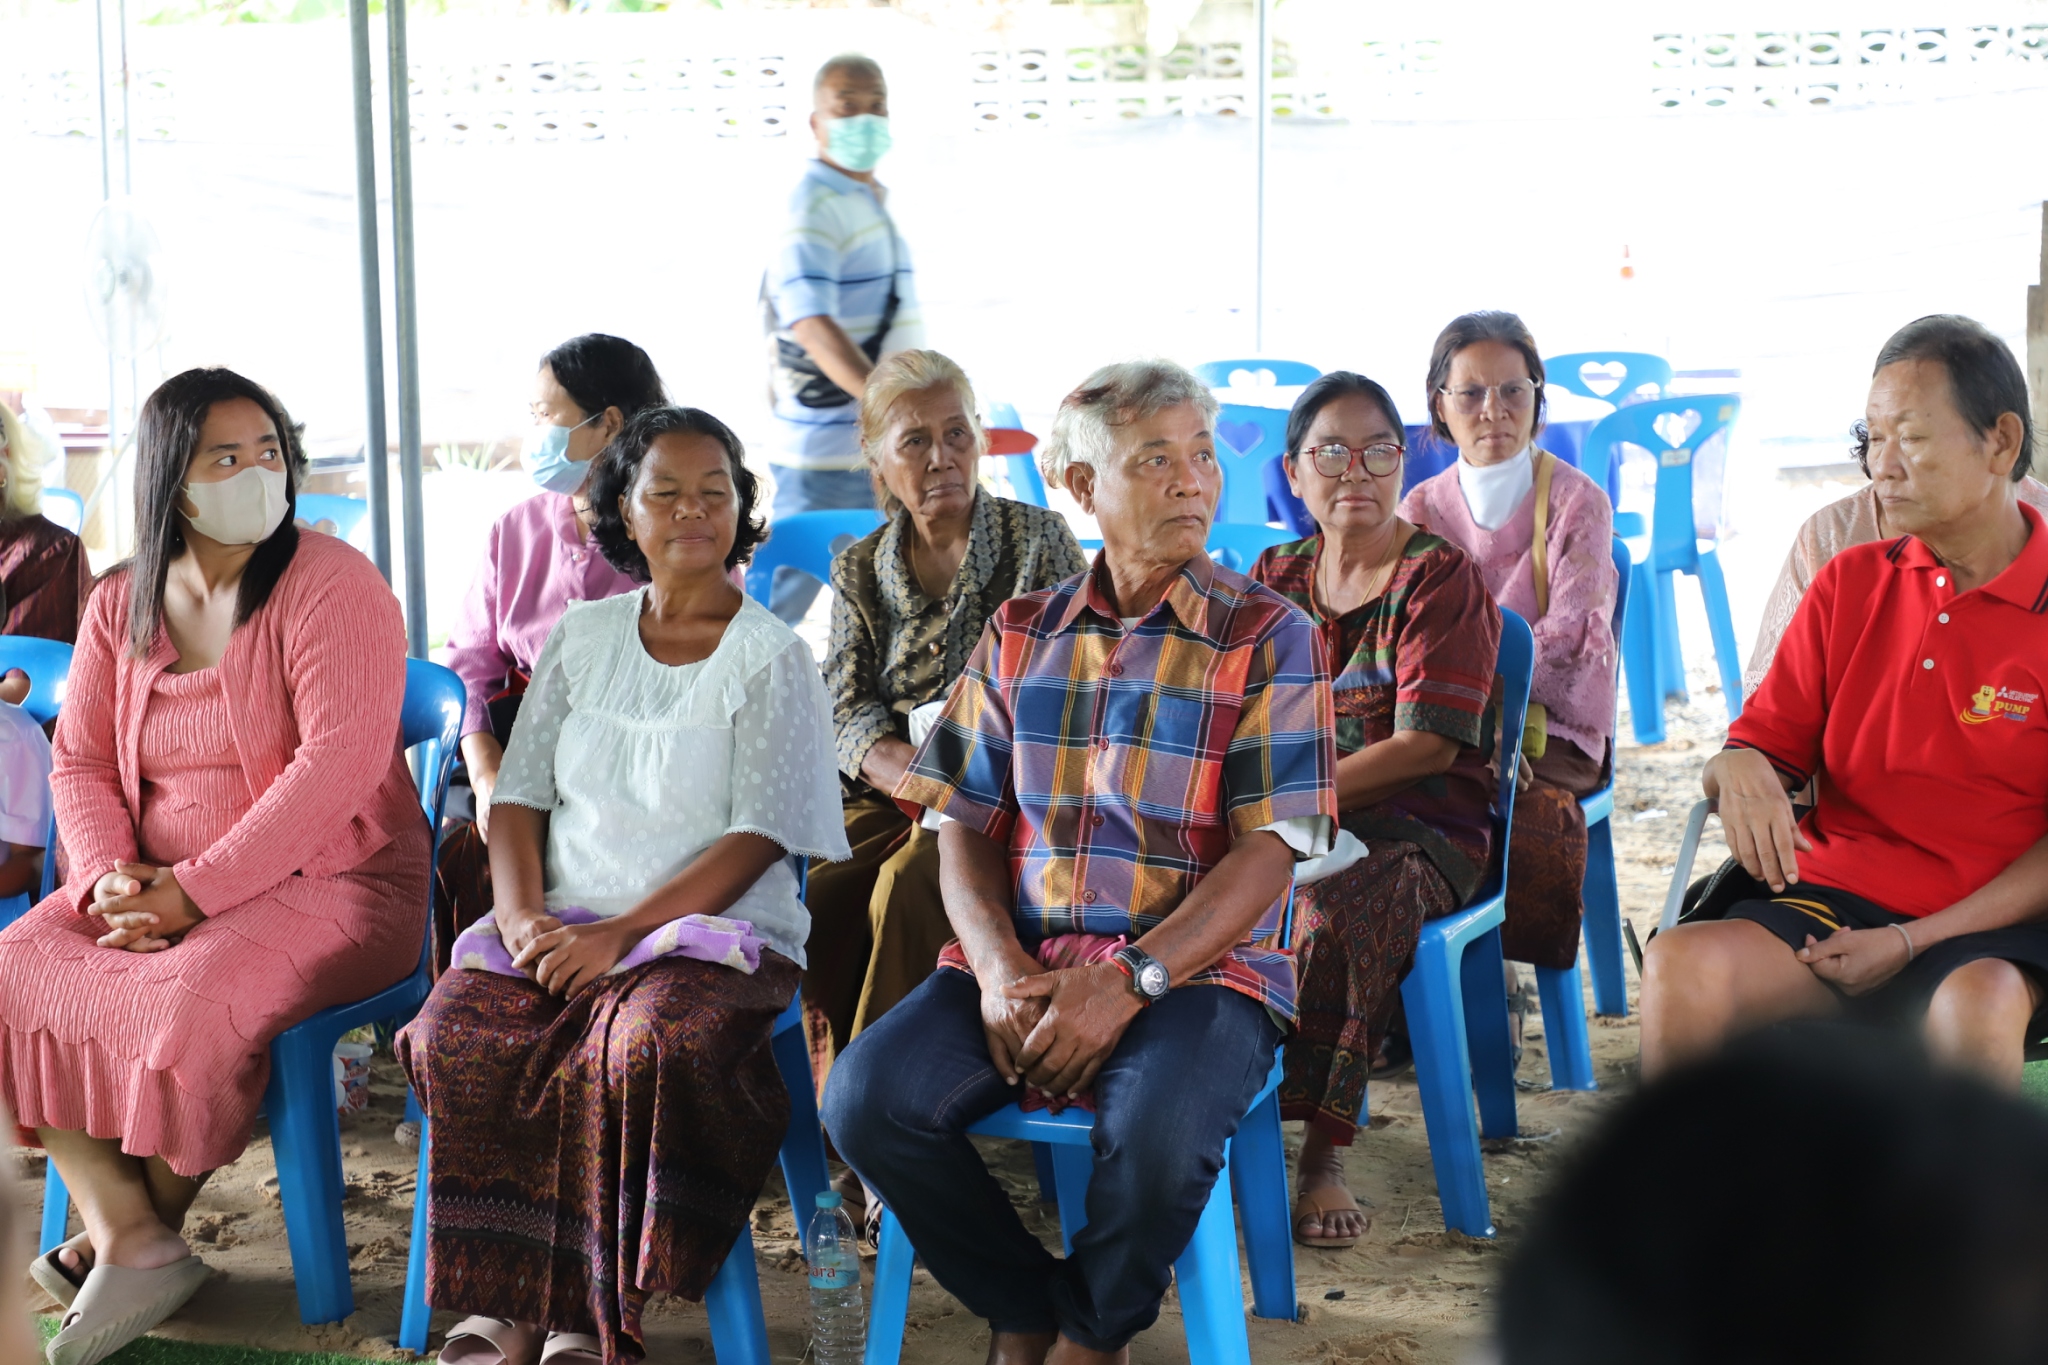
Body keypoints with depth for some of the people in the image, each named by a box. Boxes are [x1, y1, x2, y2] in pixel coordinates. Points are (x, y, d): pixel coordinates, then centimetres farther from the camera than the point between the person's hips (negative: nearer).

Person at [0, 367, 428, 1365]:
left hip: (329, 881, -6)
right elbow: (80, 762, 11)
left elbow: (338, 762, -21)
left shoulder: (330, 585, -11)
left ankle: (134, 1229, -2)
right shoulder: (120, 605, 9)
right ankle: (133, 1244, -16)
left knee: (190, 1005, -31)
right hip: (160, 890, 6)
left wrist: (192, 891, -22)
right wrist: (108, 877, -11)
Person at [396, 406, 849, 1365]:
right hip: (559, 924, 4)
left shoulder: (771, 658, 1)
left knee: (655, 1046, -37)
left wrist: (621, 931, -18)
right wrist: (522, 916, -8)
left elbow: (756, 841, -8)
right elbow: (519, 794, 12)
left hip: (713, 931, -4)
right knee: (451, 1036, -27)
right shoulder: (581, 637, 15)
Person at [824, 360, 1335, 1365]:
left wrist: (1129, 980, -18)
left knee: (1158, 1131, -35)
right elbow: (966, 826, 11)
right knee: (866, 1095, -22)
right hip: (1020, 964, 3)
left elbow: (1268, 852, -7)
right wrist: (1000, 969, -9)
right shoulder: (1020, 634, 13)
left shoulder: (1266, 638, 1)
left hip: (1197, 969, -3)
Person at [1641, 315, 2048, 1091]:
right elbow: (1767, 741, 13)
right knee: (1680, 965, -26)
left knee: (1976, 1009, -37)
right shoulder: (1848, 585, 11)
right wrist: (1738, 771, -14)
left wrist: (1911, 943, -14)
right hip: (1833, 896, 3)